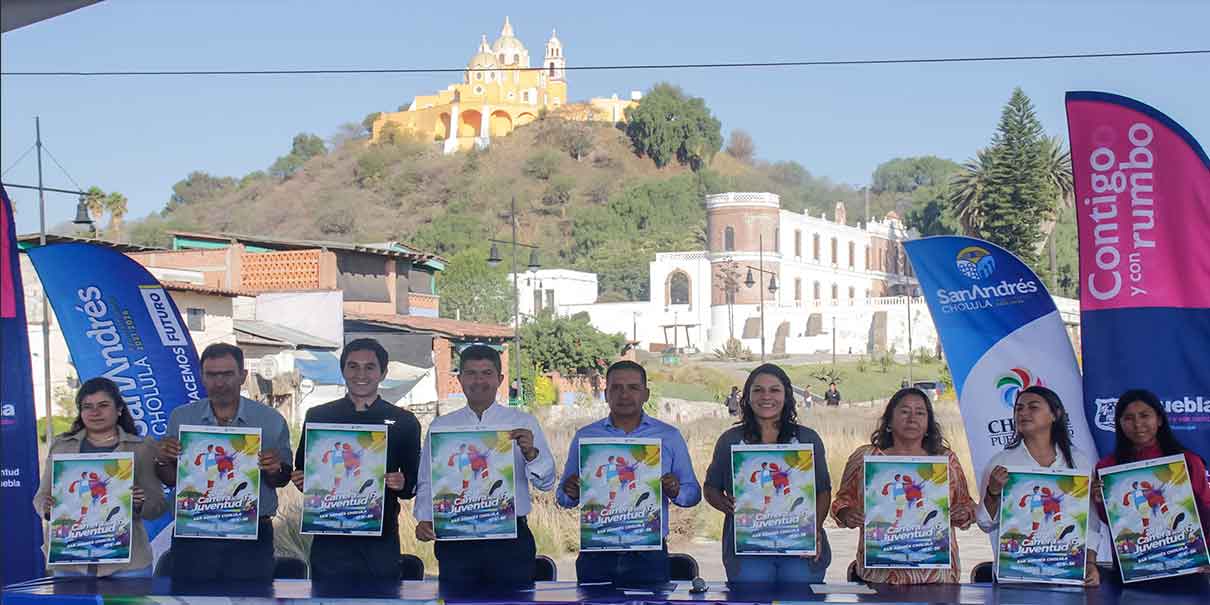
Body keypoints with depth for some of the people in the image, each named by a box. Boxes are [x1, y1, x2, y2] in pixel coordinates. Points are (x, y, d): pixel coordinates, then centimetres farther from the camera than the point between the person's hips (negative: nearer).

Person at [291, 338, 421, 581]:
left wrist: (402, 484, -13)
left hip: (381, 540, 0)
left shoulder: (403, 422, 8)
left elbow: (415, 483, 9)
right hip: (330, 540, 0)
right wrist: (302, 481, -9)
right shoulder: (318, 416, 8)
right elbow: (301, 473, 13)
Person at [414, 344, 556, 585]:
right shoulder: (440, 427, 10)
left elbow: (546, 483, -1)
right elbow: (427, 482, 10)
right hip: (455, 539, 1)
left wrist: (530, 453, -20)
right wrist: (425, 519, -7)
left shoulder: (523, 423, 6)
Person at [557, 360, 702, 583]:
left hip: (649, 555, 0)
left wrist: (675, 492, -13)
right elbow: (563, 498, 12)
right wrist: (571, 493, -10)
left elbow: (693, 493, 8)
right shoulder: (584, 437, 9)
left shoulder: (669, 437, 7)